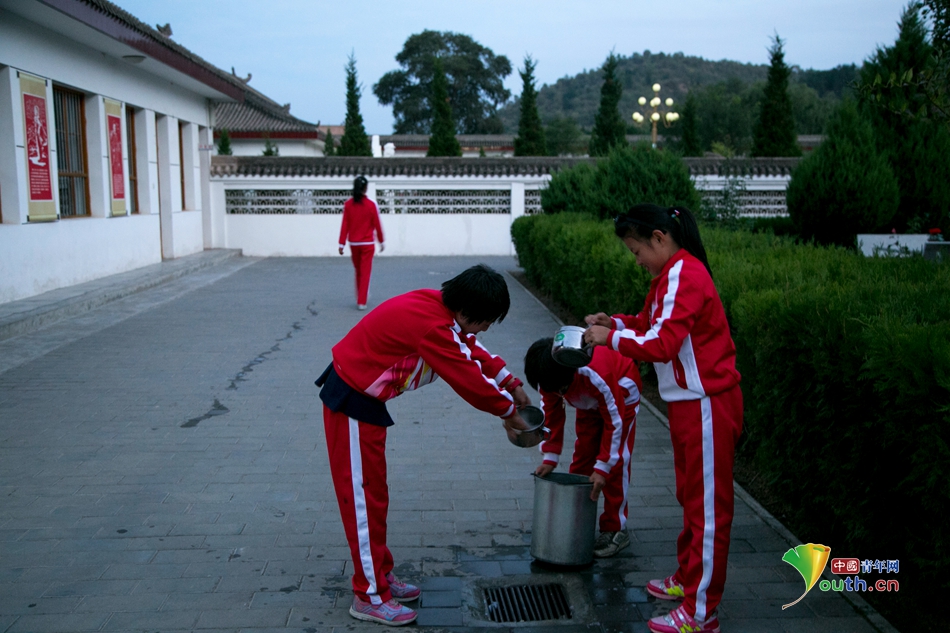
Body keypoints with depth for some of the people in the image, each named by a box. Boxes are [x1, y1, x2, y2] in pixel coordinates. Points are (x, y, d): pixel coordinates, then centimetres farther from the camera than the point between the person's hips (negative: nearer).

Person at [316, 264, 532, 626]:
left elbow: (471, 349, 12)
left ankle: (381, 575, 30)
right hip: (351, 402, -10)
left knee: (373, 492, 17)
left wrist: (512, 385, 9)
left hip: (366, 398, 10)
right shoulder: (432, 328, -29)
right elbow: (470, 380, -22)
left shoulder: (440, 308, -1)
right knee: (362, 496, -1)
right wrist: (508, 412, -7)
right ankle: (370, 596, 10)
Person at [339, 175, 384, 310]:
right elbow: (377, 225, -5)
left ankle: (361, 297, 33)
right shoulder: (371, 205, -10)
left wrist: (342, 244, -1)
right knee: (365, 272, 2)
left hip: (353, 243, 3)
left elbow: (345, 225, -5)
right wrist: (381, 242, 6)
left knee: (358, 271, 20)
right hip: (368, 243, -3)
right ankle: (361, 302, -1)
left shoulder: (348, 204, -4)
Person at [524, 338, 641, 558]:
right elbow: (551, 415, -13)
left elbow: (614, 422, -33)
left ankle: (616, 529, -3)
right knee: (581, 458, 4)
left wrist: (602, 468, -30)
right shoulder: (549, 376, -27)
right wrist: (549, 457, -17)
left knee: (616, 462, -12)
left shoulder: (596, 373, -44)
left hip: (621, 393, -6)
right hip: (589, 402, 6)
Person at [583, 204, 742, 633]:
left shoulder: (684, 276, -20)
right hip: (688, 402, 10)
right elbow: (655, 325, 15)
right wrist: (615, 322, 2)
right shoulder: (672, 274, 11)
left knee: (707, 505, -1)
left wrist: (610, 337, -15)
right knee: (691, 498, 20)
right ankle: (687, 580, 36)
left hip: (706, 404, -10)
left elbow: (660, 344, -26)